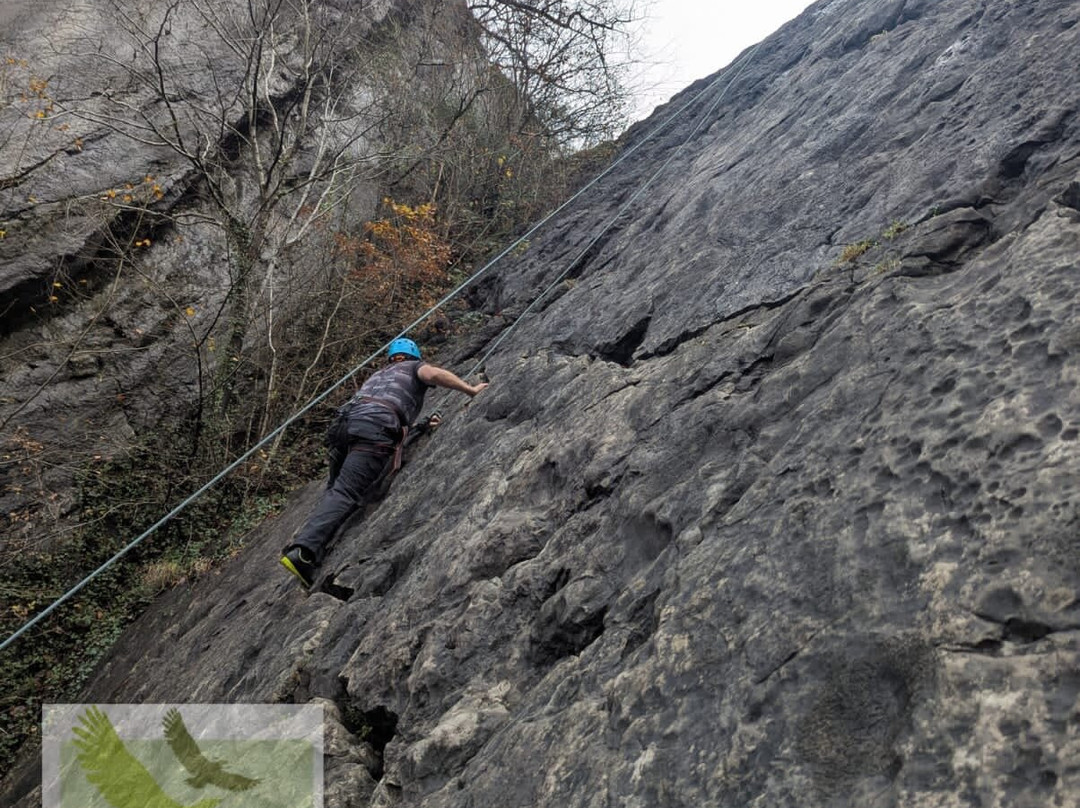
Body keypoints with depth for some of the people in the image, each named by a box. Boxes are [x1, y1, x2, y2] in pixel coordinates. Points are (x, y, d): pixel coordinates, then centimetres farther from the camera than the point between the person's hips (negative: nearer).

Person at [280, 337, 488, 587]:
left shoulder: (377, 375, 44)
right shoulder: (413, 367, 28)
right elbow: (433, 373, 4)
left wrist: (423, 426, 46)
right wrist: (471, 390, 13)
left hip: (343, 421, 6)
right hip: (374, 423, -6)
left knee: (335, 491, 14)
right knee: (344, 493, -16)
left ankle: (313, 556, -1)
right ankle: (303, 552, -31)